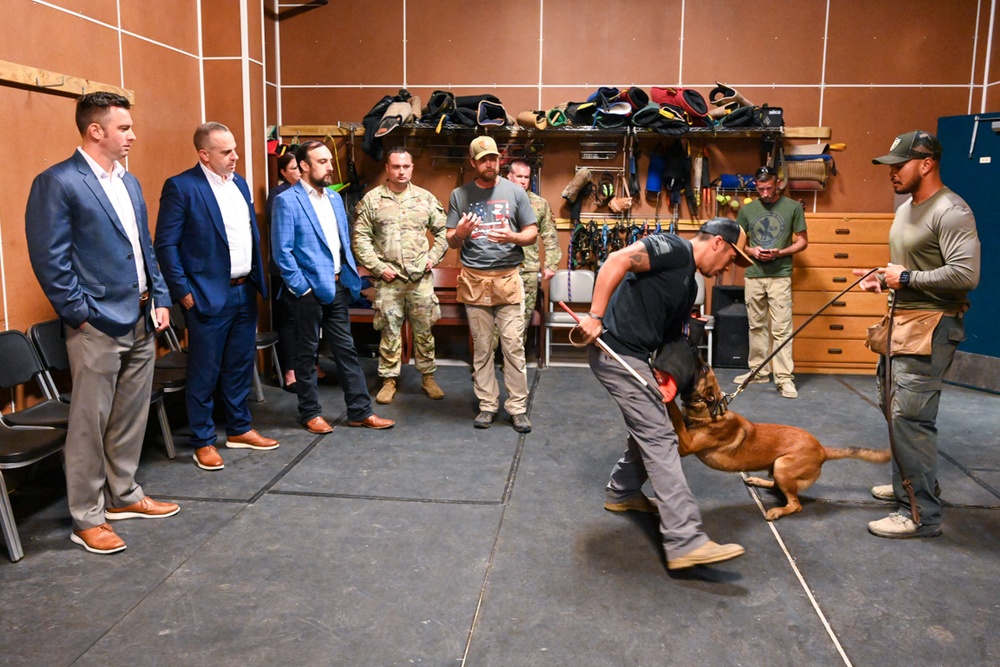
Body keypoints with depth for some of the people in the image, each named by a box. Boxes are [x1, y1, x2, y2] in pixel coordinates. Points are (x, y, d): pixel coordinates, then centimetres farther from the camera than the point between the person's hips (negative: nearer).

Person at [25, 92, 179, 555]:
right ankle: (86, 519, 15)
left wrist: (160, 299, 11)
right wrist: (80, 313, -13)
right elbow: (49, 258, -13)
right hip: (98, 325, -7)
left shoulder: (129, 182, 14)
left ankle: (123, 496, 31)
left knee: (131, 417, 16)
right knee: (90, 424, 3)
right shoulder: (57, 183, -10)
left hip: (141, 322, 8)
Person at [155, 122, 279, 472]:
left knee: (241, 366, 15)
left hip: (244, 292, 7)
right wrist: (183, 292, -13)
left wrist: (257, 279, 12)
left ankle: (239, 429, 30)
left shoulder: (239, 183, 11)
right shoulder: (180, 187, -10)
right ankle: (203, 442, 16)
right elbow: (165, 244, -11)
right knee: (205, 373, 3)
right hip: (209, 296, -7)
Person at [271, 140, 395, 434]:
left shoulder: (335, 198, 12)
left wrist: (351, 275, 10)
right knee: (307, 353, 7)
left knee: (346, 350, 11)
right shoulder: (287, 200, -11)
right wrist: (301, 287, -14)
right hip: (309, 290, -6)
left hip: (338, 287, 7)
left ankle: (360, 411, 18)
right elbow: (282, 251, -14)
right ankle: (310, 413, 20)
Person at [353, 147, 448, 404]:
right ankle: (389, 380, 18)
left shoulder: (426, 198, 6)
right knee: (390, 331, 6)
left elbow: (442, 232, 12)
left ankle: (428, 377, 22)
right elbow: (360, 238, -1)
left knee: (424, 329, 8)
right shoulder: (372, 199, 1)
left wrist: (433, 257, 1)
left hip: (421, 278, 1)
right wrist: (378, 267, -7)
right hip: (388, 279, -1)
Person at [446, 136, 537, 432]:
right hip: (474, 280, 1)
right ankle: (487, 404, 17)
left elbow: (532, 233, 7)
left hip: (508, 278, -1)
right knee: (481, 347, 7)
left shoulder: (514, 191, 5)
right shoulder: (460, 195, 7)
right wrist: (460, 233, -15)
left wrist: (512, 237, -14)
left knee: (514, 346, -1)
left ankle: (518, 407, 8)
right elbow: (451, 242, 8)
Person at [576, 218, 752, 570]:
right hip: (616, 351, -10)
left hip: (635, 356, 10)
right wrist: (595, 316, -25)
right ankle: (685, 541, -12)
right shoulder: (675, 249, -9)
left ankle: (622, 493, 42)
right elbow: (618, 260, -23)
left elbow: (671, 336, 20)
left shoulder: (689, 285, 20)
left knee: (650, 430, 21)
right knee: (659, 438, -12)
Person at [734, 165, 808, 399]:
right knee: (757, 326, 11)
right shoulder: (747, 210, 7)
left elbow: (803, 241, 3)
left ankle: (784, 378, -3)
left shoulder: (793, 207, 0)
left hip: (780, 276, -3)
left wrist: (780, 253, -13)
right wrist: (752, 251, -7)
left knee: (781, 329, -6)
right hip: (753, 276, 3)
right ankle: (758, 371, 22)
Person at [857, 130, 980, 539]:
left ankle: (921, 515, -2)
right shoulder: (906, 208, 15)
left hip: (930, 327, -10)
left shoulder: (951, 212, -16)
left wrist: (908, 278, -19)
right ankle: (909, 484, 35)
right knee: (895, 408, 18)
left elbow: (966, 274, -26)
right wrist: (883, 278, 9)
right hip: (900, 320, 10)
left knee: (910, 417, -11)